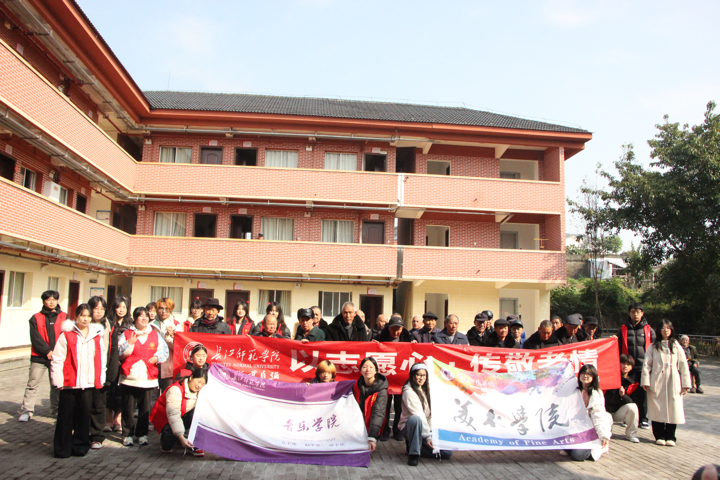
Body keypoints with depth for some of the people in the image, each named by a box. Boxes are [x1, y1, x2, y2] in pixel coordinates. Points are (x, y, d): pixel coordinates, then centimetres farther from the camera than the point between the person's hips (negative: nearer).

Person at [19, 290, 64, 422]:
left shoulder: (64, 317, 7)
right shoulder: (36, 318, 4)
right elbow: (35, 338, -4)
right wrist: (47, 351, -14)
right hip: (39, 357, -1)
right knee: (32, 384, 0)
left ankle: (56, 410, 18)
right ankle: (26, 410, 10)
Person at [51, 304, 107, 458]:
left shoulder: (97, 336, 7)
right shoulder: (66, 335, -3)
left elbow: (101, 358, 10)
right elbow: (57, 359, -5)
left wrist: (100, 379, 4)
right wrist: (58, 381, -9)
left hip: (88, 383, 3)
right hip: (69, 383, -3)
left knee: (84, 416, 10)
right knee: (65, 416, 6)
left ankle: (80, 446, 21)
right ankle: (62, 448, 17)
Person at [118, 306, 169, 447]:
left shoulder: (155, 335, 12)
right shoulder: (126, 334, 6)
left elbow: (164, 350, 11)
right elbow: (118, 353, 0)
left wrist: (157, 357, -7)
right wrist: (129, 344, -14)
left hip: (148, 378, 1)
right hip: (129, 377, -1)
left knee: (145, 408, 5)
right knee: (128, 408, 2)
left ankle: (142, 434, 16)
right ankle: (127, 434, 14)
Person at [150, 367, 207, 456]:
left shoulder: (198, 392, -5)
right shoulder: (175, 390, -30)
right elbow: (173, 414, -40)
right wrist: (181, 437, -49)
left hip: (182, 417, 6)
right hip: (164, 417, -5)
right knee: (172, 432, -36)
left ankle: (195, 446, -16)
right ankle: (165, 445, 1)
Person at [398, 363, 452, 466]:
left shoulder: (426, 390, 11)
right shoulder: (409, 392, -14)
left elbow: (431, 413, 6)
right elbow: (419, 415, -20)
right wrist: (428, 436, -23)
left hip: (427, 429, 7)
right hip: (409, 427, -7)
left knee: (447, 453, -9)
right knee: (415, 419, -40)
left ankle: (412, 446, 8)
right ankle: (413, 453, -24)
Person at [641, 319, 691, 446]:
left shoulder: (676, 347, 9)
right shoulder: (653, 347, 7)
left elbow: (683, 366, 7)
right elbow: (646, 364, 2)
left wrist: (685, 384, 2)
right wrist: (645, 381, -7)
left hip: (673, 383, 0)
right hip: (657, 383, 0)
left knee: (673, 409, -1)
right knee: (657, 409, 0)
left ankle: (670, 437, 10)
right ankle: (659, 436, 10)